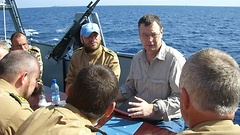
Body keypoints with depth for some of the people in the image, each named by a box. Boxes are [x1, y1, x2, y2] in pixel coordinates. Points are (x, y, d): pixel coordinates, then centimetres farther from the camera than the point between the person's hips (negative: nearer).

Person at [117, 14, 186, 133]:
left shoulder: (175, 59, -15)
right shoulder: (137, 58, 8)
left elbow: (180, 97, -20)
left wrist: (152, 108, -30)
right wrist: (115, 95, 1)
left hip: (168, 121, -5)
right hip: (139, 117, 5)